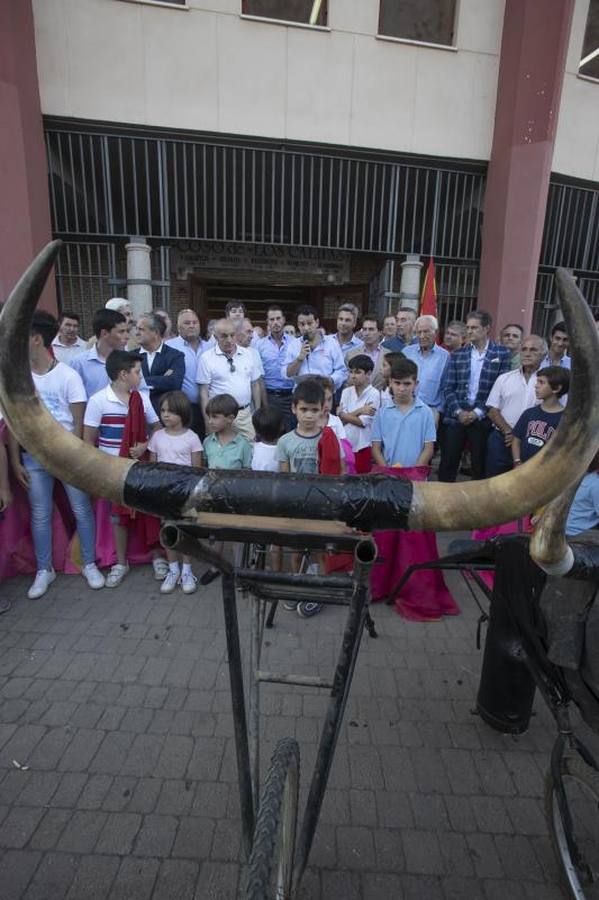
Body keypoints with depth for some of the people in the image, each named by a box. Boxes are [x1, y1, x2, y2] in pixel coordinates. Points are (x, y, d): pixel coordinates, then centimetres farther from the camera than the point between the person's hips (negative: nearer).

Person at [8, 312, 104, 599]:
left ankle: (89, 564, 20)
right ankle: (44, 570, 24)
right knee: (40, 515, 10)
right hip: (34, 457, 3)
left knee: (81, 510, 5)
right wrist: (15, 461, 2)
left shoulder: (68, 375, -8)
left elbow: (79, 422, -7)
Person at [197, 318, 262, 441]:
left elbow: (255, 385, 12)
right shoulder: (207, 358, -3)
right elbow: (204, 391, -4)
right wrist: (207, 420, -8)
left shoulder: (248, 354, 7)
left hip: (245, 414, 3)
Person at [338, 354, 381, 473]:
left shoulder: (374, 394, -8)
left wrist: (343, 414, -6)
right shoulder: (346, 392, 6)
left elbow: (362, 422, -13)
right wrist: (359, 411, -13)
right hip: (344, 444, 4)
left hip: (362, 446, -4)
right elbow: (341, 419, -3)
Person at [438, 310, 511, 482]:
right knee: (447, 464, 4)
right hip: (455, 416, 2)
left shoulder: (502, 354, 3)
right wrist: (458, 412, -9)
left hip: (483, 419, -1)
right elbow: (448, 388, 4)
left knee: (480, 467, 7)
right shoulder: (457, 355, 9)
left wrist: (478, 413, -10)